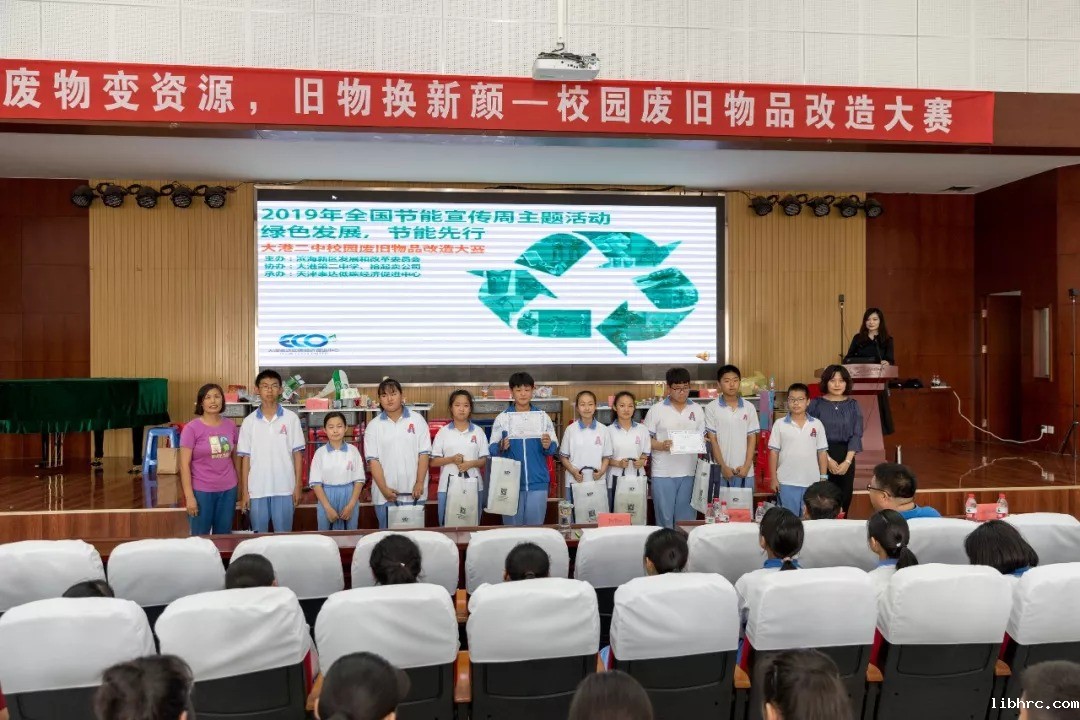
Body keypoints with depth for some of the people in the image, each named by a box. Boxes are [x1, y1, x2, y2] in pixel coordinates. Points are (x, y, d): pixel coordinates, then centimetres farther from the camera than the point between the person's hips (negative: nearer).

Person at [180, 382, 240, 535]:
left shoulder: (230, 425, 3)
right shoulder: (192, 428, -9)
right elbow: (184, 465, -9)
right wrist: (189, 496, -13)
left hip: (228, 490, 4)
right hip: (201, 491, -3)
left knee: (223, 536, 13)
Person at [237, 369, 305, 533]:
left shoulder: (291, 418, -1)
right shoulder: (249, 421, 2)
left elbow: (297, 453, 1)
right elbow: (245, 458, 4)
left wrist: (298, 485, -3)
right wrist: (244, 491, 1)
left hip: (284, 488, -1)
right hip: (257, 490, 1)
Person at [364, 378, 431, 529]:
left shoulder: (417, 420, 1)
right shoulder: (374, 426, 2)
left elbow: (424, 453, -1)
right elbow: (373, 460, -2)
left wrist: (420, 483, -8)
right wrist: (384, 488, -10)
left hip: (413, 492, 0)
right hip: (385, 494, 1)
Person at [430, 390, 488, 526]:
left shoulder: (478, 431, 4)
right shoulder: (443, 432, 2)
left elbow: (484, 459, 5)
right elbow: (433, 462, 2)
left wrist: (471, 463, -13)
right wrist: (452, 459, -13)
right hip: (448, 485, 0)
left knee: (471, 524, 5)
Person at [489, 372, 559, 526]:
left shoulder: (543, 417, 5)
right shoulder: (502, 418, 2)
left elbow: (554, 449, 6)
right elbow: (491, 449, 1)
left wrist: (548, 445, -15)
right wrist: (501, 447, -20)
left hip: (537, 482, 1)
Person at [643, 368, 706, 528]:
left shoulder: (697, 410, 10)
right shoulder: (656, 410, 0)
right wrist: (662, 446, -18)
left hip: (689, 472, 3)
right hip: (663, 473, -2)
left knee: (686, 518, 8)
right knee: (664, 517, 4)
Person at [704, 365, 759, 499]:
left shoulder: (749, 408, 5)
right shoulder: (711, 408, -3)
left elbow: (752, 438, 6)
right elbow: (712, 440, -3)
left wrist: (747, 465, -4)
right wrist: (723, 467, -8)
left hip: (745, 471, 2)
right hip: (720, 471, -2)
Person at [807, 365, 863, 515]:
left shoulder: (853, 405, 6)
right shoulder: (816, 404, -1)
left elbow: (856, 435, 1)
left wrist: (847, 461, -10)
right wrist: (828, 459, -13)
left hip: (846, 458, 2)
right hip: (822, 457, -2)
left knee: (844, 498, 4)